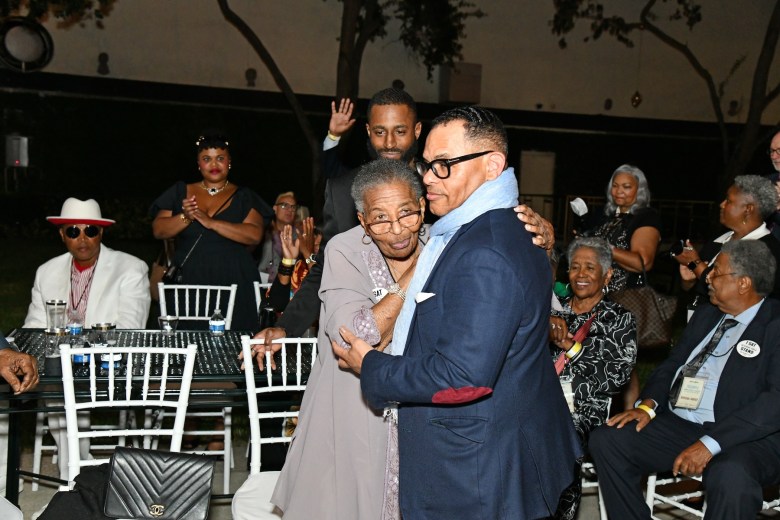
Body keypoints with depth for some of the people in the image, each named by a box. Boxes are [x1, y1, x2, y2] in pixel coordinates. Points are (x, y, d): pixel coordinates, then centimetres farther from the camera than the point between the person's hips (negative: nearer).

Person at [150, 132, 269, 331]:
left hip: (233, 284, -1)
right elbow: (158, 230, 6)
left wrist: (210, 222, -15)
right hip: (189, 282, 2)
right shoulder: (180, 192, 14)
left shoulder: (244, 197, 7)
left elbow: (255, 235, -9)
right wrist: (185, 217, -12)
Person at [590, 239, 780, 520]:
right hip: (678, 425, 7)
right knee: (605, 440, -12)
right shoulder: (705, 315, 18)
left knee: (730, 476, -39)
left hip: (747, 437, -6)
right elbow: (672, 364, 19)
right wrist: (647, 405, -3)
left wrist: (710, 444, -25)